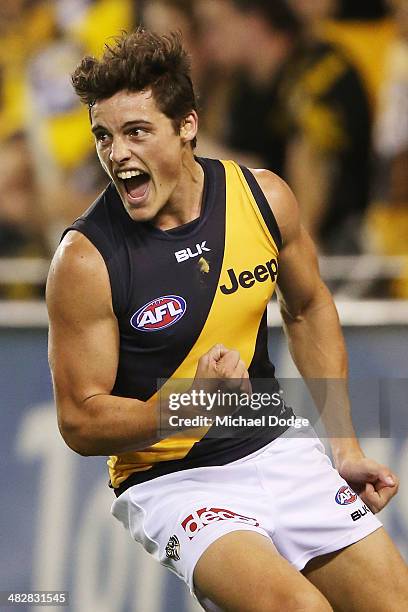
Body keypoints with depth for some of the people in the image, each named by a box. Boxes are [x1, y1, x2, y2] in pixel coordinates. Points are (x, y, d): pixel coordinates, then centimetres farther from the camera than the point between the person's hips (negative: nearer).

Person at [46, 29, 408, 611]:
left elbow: (309, 311, 15)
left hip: (278, 449, 5)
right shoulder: (87, 258, -17)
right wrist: (190, 402, -29)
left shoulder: (264, 197, -4)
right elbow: (81, 422, -12)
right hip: (168, 481, -5)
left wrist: (346, 448, 13)